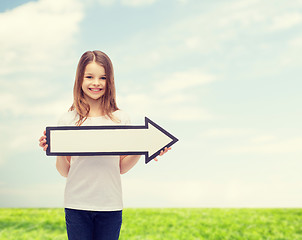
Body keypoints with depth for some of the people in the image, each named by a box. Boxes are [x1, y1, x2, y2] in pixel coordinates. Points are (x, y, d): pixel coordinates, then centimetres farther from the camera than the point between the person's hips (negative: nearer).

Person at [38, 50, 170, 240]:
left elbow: (121, 167, 8)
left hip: (110, 205, 1)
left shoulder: (121, 119, 3)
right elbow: (65, 172, 4)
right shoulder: (68, 120, 1)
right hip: (77, 205, 0)